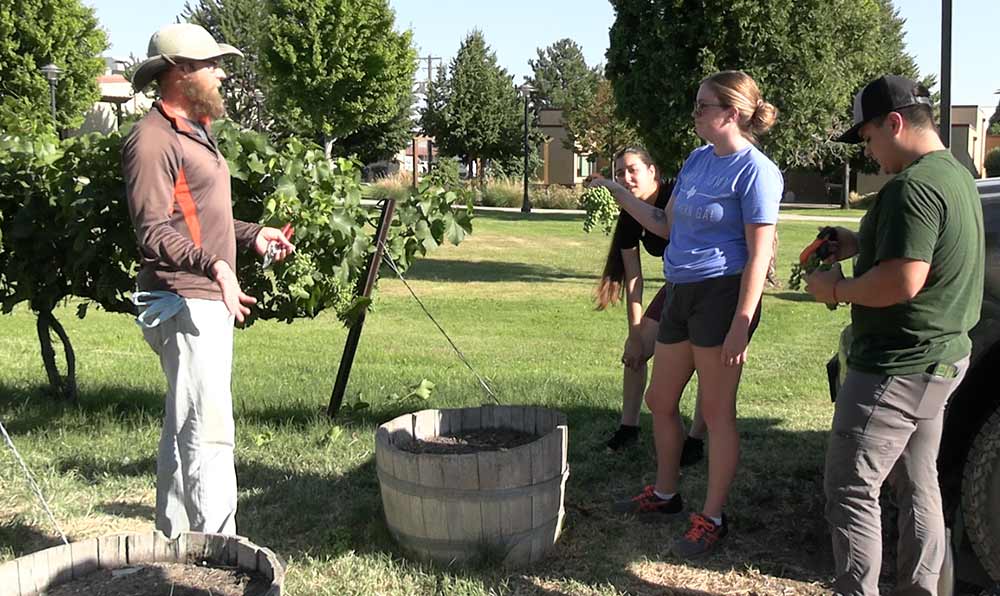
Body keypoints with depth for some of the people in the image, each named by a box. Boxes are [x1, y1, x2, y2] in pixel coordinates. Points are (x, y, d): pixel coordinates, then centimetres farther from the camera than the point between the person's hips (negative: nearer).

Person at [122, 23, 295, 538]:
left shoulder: (194, 132, 19)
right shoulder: (153, 139, -13)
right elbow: (153, 231, -22)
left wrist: (252, 235, 18)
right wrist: (213, 263, -36)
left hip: (209, 302, 10)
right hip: (183, 303, -10)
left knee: (182, 430, 15)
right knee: (210, 430, -11)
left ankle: (175, 539, 24)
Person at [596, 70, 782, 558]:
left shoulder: (755, 171, -12)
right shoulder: (697, 159, 12)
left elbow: (759, 255, -15)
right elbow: (666, 225, 19)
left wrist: (741, 325, -20)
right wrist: (617, 194, 13)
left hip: (722, 295, -8)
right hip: (681, 293, 8)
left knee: (716, 411, 2)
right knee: (660, 401, 16)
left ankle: (712, 518, 15)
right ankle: (664, 495, 35)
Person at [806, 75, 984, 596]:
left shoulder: (913, 186, -22)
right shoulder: (956, 175, 11)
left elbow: (902, 281, -29)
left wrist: (836, 289, -13)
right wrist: (861, 243, 11)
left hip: (897, 367, -10)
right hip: (941, 357, 10)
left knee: (851, 491, -2)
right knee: (917, 486, 19)